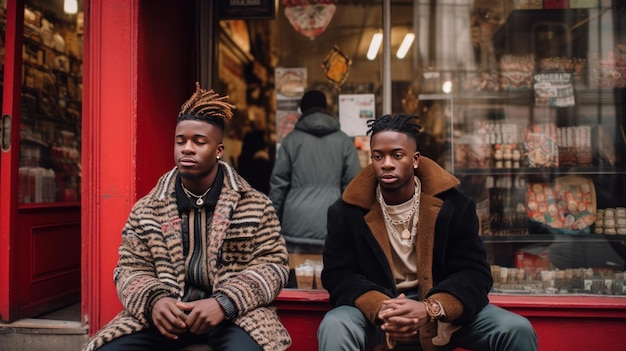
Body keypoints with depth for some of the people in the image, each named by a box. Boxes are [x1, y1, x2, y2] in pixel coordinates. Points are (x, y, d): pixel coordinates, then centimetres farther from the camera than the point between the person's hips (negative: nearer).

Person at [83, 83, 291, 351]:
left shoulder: (255, 205, 5)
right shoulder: (146, 210, 11)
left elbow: (273, 264, 0)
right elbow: (131, 269, 9)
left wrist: (224, 303, -16)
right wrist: (154, 300, -14)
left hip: (233, 312, -2)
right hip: (166, 312, 2)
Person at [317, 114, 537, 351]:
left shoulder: (452, 204, -5)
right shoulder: (346, 211, -5)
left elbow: (475, 272, -6)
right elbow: (338, 274, -6)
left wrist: (430, 309, -26)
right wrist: (379, 308, -26)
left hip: (442, 310, 2)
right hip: (376, 311, -1)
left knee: (517, 330, -17)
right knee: (334, 328, -31)